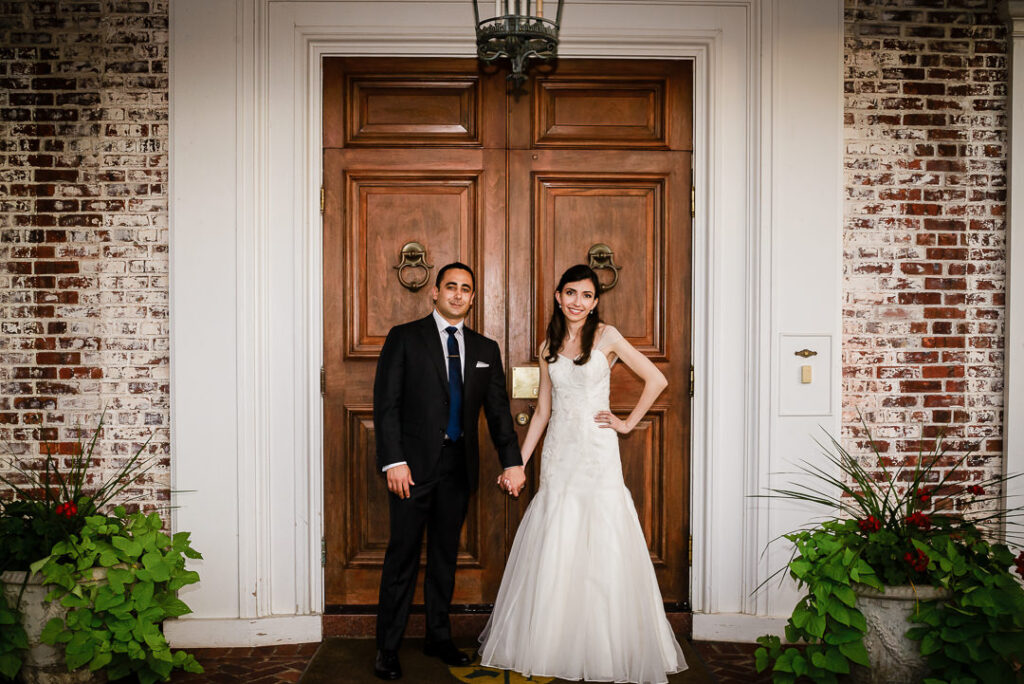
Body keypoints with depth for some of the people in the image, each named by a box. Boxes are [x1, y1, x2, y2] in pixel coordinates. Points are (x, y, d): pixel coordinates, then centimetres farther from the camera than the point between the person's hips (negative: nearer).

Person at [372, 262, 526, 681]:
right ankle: (387, 648, 16)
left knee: (445, 555, 14)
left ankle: (439, 637, 29)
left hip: (459, 465, 4)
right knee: (402, 556, 2)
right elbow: (386, 403, -6)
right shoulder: (404, 338, -1)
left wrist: (512, 461, -3)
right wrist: (394, 461, -14)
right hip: (414, 463, -4)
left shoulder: (486, 350, 10)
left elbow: (498, 409, 8)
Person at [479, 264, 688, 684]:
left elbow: (656, 380, 0)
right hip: (558, 454, 4)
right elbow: (542, 413, 12)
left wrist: (629, 423, -2)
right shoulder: (549, 348, 10)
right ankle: (551, 644, 20)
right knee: (553, 551, 6)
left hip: (597, 452, -3)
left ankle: (603, 649, 16)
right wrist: (517, 463, 8)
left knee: (601, 549, 0)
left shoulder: (606, 336, -1)